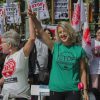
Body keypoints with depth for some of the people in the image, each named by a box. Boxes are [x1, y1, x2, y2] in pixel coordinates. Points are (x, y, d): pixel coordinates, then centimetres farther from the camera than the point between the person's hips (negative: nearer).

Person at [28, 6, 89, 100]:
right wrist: (34, 18, -23)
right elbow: (41, 31, -8)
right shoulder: (55, 47, 1)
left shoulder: (79, 50, -1)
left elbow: (82, 71, 1)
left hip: (73, 90, -1)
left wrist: (85, 91, -2)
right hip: (56, 89, 1)